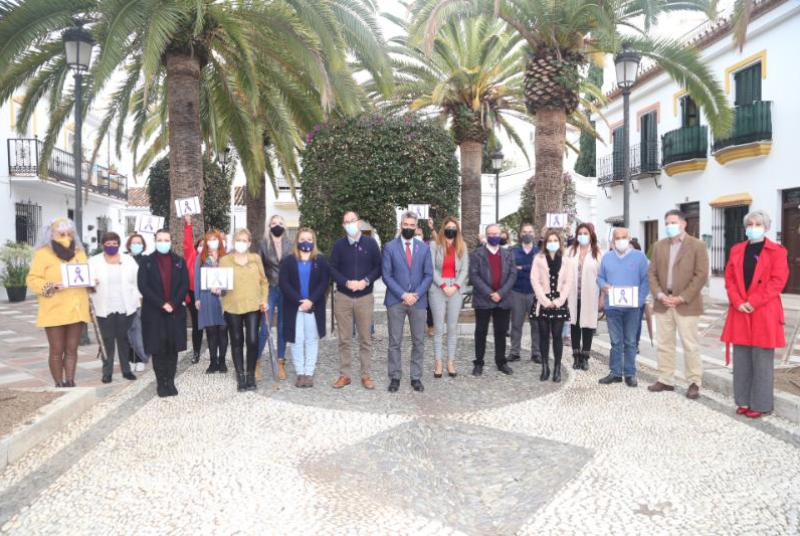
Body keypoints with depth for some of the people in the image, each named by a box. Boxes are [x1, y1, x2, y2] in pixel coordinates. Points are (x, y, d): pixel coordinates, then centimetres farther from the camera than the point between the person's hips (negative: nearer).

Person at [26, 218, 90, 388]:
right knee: (57, 350, 3)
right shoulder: (43, 254, -2)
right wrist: (51, 286, -23)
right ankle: (59, 385, 12)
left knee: (72, 349, 9)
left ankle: (70, 383, 15)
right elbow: (32, 280, -7)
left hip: (77, 310, 4)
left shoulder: (79, 253, 14)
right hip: (55, 311, -4)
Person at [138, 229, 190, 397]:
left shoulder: (179, 261, 7)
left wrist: (173, 304, -13)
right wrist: (161, 304, -15)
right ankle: (161, 382, 10)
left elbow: (185, 285, 1)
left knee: (172, 348, 4)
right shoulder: (147, 261, 3)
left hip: (175, 311, 1)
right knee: (158, 349, 1)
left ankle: (170, 381, 13)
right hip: (154, 311, -1)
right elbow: (143, 286, -6)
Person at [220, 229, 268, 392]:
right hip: (232, 306, 0)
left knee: (252, 340, -4)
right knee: (237, 341, 7)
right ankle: (240, 376, 17)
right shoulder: (224, 260, 4)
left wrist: (264, 299, 1)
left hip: (253, 306, 1)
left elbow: (263, 281, 11)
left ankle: (251, 375, 13)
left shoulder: (256, 258, 8)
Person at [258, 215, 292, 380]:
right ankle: (256, 362, 8)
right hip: (269, 290, -1)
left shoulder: (290, 245, 5)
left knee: (283, 328, 6)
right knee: (265, 328, -5)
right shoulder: (263, 244, 1)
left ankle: (281, 363, 15)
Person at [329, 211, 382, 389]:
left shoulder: (370, 243, 1)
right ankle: (344, 375, 14)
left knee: (365, 339, 5)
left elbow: (379, 266, 0)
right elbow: (332, 269, 1)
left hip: (365, 297, -1)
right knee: (344, 339, 5)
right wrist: (346, 282, -14)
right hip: (343, 297, 1)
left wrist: (366, 281, -14)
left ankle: (366, 375, 13)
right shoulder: (339, 245, 2)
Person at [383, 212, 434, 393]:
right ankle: (395, 377, 12)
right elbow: (386, 275, -4)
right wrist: (403, 295, -13)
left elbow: (429, 275, 4)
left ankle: (416, 378, 15)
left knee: (418, 342, 6)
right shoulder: (390, 247, 0)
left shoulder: (424, 247, 7)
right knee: (395, 342, 3)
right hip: (396, 300, -2)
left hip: (418, 301, 2)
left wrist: (416, 295, -9)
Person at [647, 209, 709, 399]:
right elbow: (653, 273, 10)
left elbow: (701, 275, -9)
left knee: (690, 345, 0)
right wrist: (659, 294, -7)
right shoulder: (659, 246, 12)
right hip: (662, 303, 5)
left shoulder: (697, 245, -3)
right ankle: (665, 380, 19)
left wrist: (682, 298, -15)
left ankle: (694, 383, 10)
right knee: (664, 344, 9)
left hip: (686, 304, -5)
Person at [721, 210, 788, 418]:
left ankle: (761, 403, 11)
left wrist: (753, 302, -16)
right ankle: (743, 401, 18)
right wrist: (738, 302, -8)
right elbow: (729, 278, 8)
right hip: (739, 312, 4)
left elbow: (778, 281, -9)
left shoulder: (777, 251, 0)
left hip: (764, 313, -4)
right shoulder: (737, 250, 12)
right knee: (741, 360, 7)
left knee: (762, 360, 1)